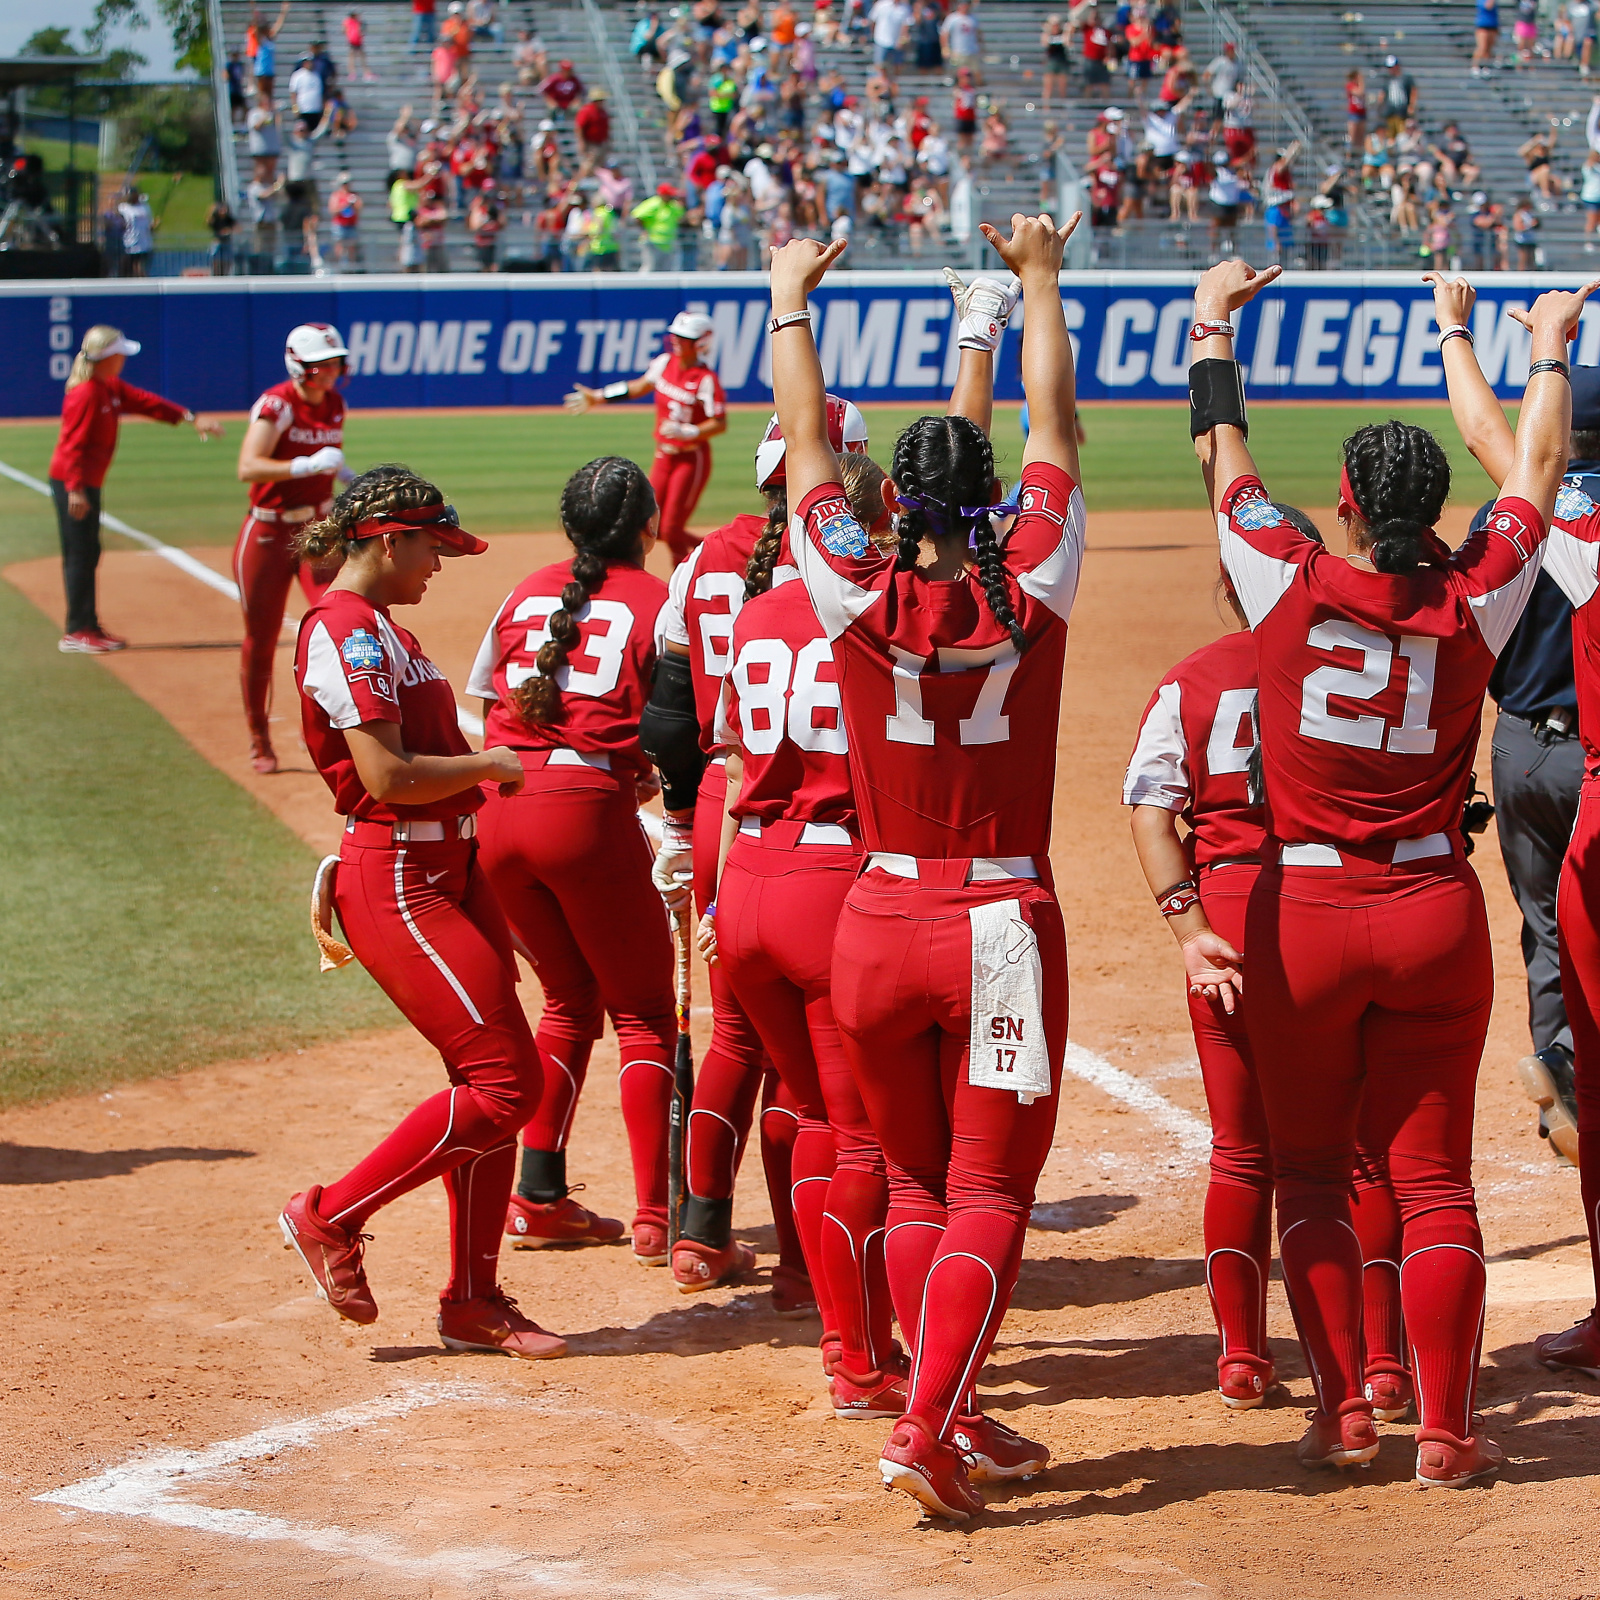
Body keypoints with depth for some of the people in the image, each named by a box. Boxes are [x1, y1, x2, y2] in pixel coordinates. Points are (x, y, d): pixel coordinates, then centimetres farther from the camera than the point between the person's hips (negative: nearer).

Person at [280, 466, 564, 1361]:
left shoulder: (383, 632, 18)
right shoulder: (346, 631, -14)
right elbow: (387, 776, -21)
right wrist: (490, 764, -9)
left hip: (450, 870, 10)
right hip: (394, 881, -10)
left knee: (498, 1084, 8)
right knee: (504, 1083, -12)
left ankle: (476, 1300, 14)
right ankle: (331, 1218, 1)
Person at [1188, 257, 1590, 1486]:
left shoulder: (1290, 585, -7)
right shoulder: (1473, 604, -4)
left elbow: (1222, 457, 7)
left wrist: (1215, 321, 21)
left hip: (1304, 912, -1)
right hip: (1435, 912, 1)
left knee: (1310, 1173, 11)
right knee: (1435, 1182, 6)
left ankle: (1343, 1416, 7)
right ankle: (1446, 1433, 5)